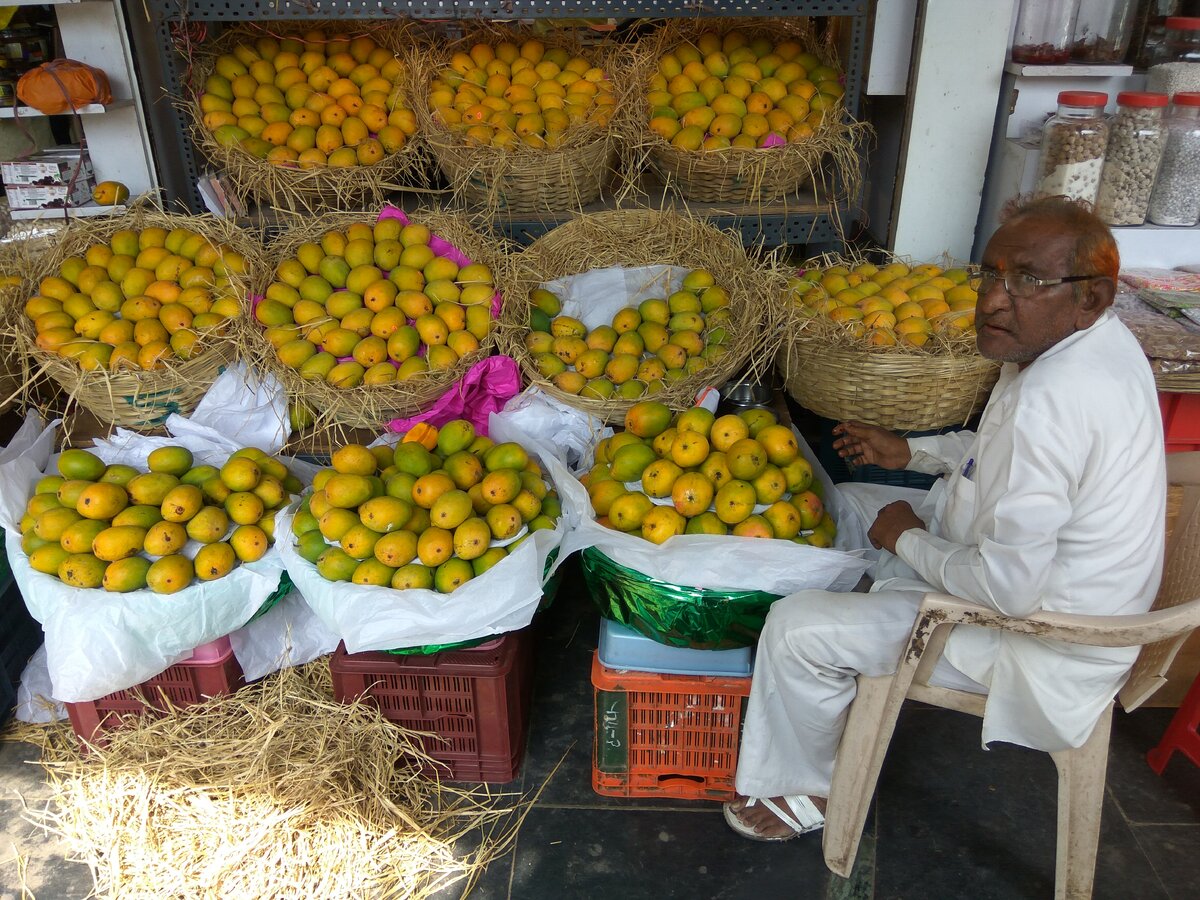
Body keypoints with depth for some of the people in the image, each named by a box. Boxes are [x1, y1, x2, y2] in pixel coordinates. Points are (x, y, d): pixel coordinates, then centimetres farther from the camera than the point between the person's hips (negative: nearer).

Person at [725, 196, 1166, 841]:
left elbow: (1008, 588, -32)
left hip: (1038, 638, -10)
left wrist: (908, 540, -15)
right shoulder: (1092, 341, -3)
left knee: (795, 628, -12)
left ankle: (803, 792, 17)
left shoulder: (1049, 399, -36)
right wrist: (912, 452, 9)